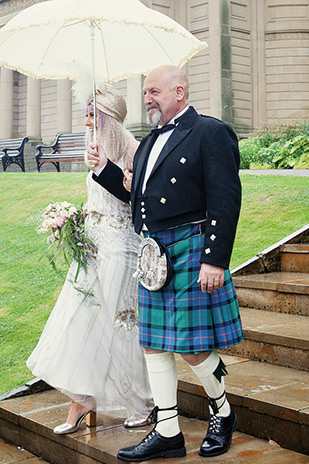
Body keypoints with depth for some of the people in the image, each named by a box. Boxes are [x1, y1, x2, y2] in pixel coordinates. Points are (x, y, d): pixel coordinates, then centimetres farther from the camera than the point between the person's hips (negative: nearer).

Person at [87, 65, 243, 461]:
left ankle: (222, 415, 25)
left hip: (191, 253, -8)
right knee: (154, 346, 9)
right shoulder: (150, 142, 19)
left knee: (192, 348, -3)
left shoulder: (211, 132, -6)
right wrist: (104, 168, 12)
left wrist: (216, 260, -20)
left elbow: (226, 201, -14)